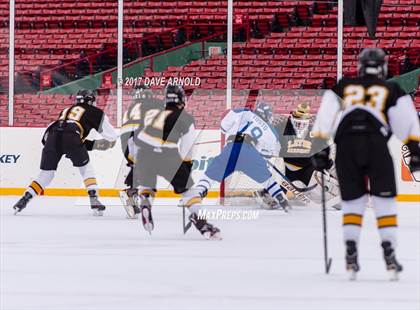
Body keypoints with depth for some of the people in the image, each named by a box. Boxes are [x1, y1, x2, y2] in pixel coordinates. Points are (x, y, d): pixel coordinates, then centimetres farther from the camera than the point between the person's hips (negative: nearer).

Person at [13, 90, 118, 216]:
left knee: (46, 174, 14)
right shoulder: (94, 112, 24)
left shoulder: (67, 110, 38)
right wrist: (94, 145, 40)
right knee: (86, 167, 18)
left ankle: (24, 199, 0)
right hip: (71, 137, -4)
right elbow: (111, 138, 23)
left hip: (52, 135, 4)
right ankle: (94, 200, 7)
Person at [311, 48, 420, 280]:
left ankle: (351, 255, 5)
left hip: (345, 145, 1)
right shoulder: (391, 89, 20)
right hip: (376, 144, -1)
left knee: (353, 201, 14)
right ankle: (389, 256, 2)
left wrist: (321, 149, 12)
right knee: (384, 201, 9)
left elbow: (324, 118, 12)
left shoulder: (343, 87, 23)